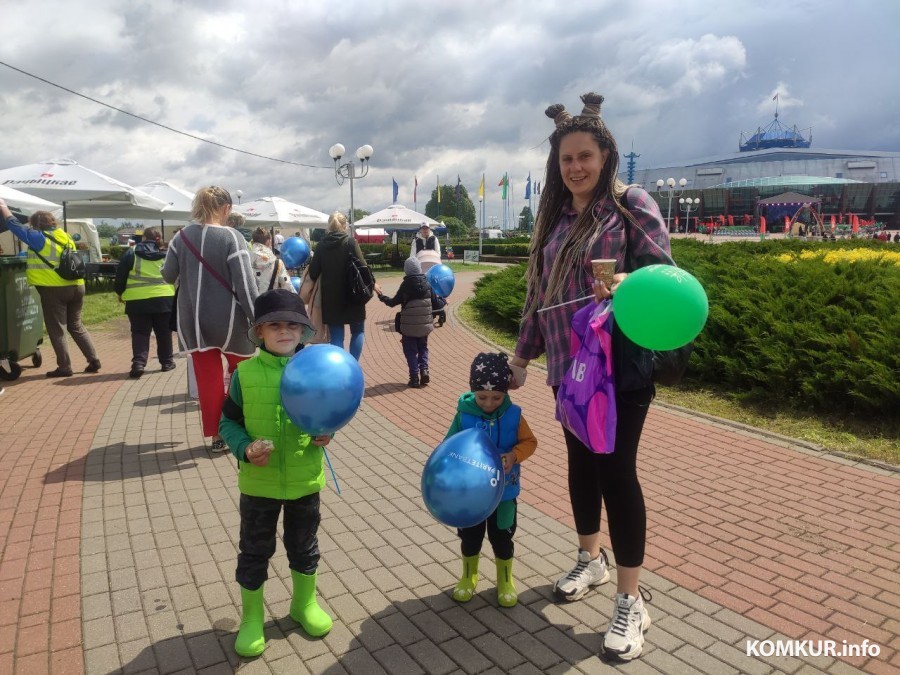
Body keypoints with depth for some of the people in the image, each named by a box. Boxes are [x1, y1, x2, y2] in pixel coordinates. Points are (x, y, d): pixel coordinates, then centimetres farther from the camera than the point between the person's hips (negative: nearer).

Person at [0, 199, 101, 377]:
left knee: (57, 331, 4)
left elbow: (16, 226, -1)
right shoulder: (65, 237, 13)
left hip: (54, 289, -6)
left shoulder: (40, 238, -7)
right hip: (76, 287, 7)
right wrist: (32, 255, 34)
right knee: (76, 327, 16)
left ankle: (64, 368, 6)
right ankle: (94, 362, 12)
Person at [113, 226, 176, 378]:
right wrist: (174, 294, 24)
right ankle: (166, 361, 22)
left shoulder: (131, 253, 2)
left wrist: (120, 293, 20)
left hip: (137, 300, -1)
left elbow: (120, 275, 5)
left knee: (139, 332, 5)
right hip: (163, 299, 1)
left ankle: (138, 362, -9)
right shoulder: (166, 255, 8)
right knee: (164, 332, 14)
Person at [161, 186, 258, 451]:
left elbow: (168, 276, 10)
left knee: (208, 378, 11)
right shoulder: (231, 237, -14)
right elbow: (245, 284, -17)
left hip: (193, 321, 4)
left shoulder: (181, 237, 0)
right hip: (228, 320, -3)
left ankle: (217, 435, 17)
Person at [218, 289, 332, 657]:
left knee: (303, 546, 20)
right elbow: (228, 422, -3)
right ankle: (252, 618, 35)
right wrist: (244, 448, -19)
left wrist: (326, 433, -15)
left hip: (305, 479, 1)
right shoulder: (245, 373, -10)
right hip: (259, 481, -1)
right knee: (254, 551, 14)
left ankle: (304, 603, 44)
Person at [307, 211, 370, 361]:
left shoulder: (321, 245, 3)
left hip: (330, 298, 3)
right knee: (358, 331, 14)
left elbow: (313, 273, 2)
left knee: (336, 337, 8)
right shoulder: (350, 241, -7)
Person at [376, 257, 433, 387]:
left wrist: (380, 295, 7)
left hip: (409, 325, -3)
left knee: (410, 351, 7)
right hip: (425, 324, 3)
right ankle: (424, 370, 2)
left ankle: (414, 378, 1)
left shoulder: (406, 285, -10)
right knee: (423, 348, 20)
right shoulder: (427, 283, 0)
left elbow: (393, 302, -6)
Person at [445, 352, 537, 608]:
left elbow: (529, 441, -4)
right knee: (470, 537, 17)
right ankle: (469, 577, 42)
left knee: (502, 538, 15)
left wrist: (514, 455, -23)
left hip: (503, 490, 0)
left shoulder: (513, 415, -12)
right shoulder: (464, 414, -14)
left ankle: (505, 581, 38)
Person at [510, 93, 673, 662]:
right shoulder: (555, 216, 12)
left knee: (616, 469, -4)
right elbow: (541, 292, 17)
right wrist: (524, 352, 19)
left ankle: (631, 603, 10)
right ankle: (590, 559, 37)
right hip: (570, 364, 6)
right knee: (581, 462, 15)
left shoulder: (632, 203, -5)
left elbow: (662, 270, -11)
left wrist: (630, 284, -33)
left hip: (622, 365, -6)